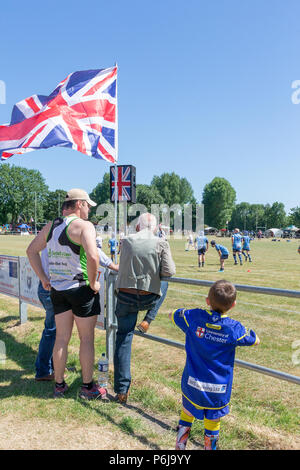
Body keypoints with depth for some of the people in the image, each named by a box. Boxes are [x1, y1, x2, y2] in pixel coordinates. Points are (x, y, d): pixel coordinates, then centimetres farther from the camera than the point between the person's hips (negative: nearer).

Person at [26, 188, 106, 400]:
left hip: (57, 289, 7)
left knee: (62, 338, 16)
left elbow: (32, 250, 15)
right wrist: (93, 282, -15)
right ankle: (87, 387, 20)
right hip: (81, 289, -6)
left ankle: (59, 385, 28)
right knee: (87, 338, 8)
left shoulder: (51, 226, 8)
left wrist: (43, 278, 14)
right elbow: (93, 257, -30)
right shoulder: (84, 225, -15)